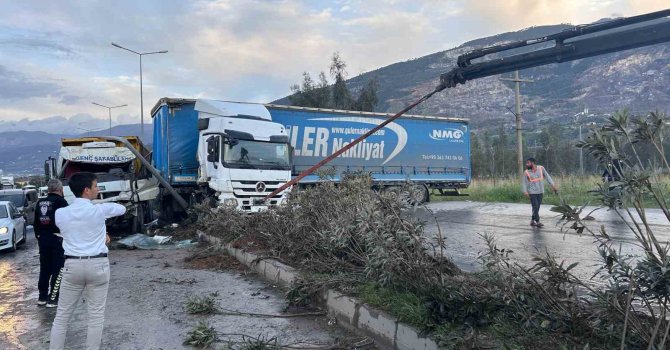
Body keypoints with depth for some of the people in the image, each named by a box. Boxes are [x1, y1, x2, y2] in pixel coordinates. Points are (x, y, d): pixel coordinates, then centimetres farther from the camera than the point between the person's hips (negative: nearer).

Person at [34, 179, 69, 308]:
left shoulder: (40, 203, 10)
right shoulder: (61, 201, -12)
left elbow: (35, 223, 15)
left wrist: (39, 236, 24)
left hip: (42, 239, 7)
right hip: (57, 238, -7)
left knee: (45, 268, 16)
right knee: (58, 269, -1)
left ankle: (42, 297, 22)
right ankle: (53, 298, -2)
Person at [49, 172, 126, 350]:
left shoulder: (60, 213, 0)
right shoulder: (99, 210, -9)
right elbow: (122, 209, 10)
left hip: (72, 265, 3)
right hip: (97, 265, -3)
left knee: (62, 315, 13)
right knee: (96, 315, 7)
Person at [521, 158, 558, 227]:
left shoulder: (541, 168, -1)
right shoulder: (526, 172, -6)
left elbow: (547, 177, 5)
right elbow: (524, 182, -7)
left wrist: (553, 185, 0)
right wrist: (525, 191, -18)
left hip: (540, 192, 3)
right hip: (532, 192, -3)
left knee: (537, 207, 8)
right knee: (535, 207, -8)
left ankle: (532, 221, 19)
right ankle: (537, 222, -2)